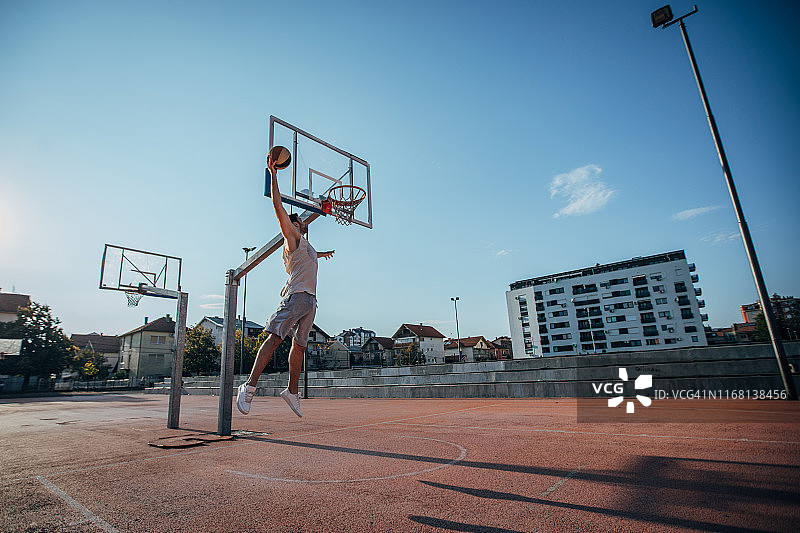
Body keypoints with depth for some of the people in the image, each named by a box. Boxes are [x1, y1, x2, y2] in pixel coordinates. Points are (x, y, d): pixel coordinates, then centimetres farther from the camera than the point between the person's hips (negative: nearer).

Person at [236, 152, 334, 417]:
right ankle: (250, 385, -17)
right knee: (275, 337, -17)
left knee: (299, 345, 8)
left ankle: (292, 391, 14)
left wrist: (322, 253, 72)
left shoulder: (307, 246, 28)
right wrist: (273, 174, -3)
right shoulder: (292, 236, 6)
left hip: (310, 300, 8)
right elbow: (278, 207, -3)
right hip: (296, 295, -8)